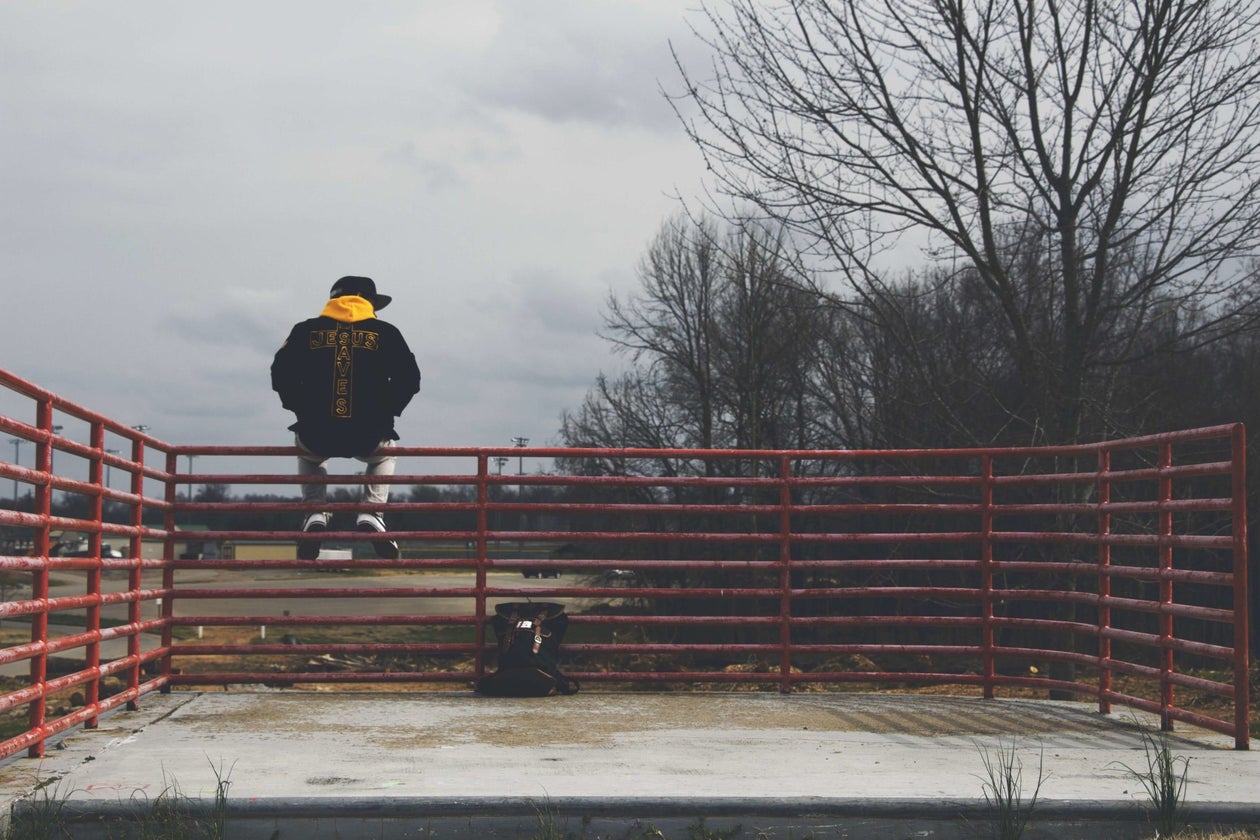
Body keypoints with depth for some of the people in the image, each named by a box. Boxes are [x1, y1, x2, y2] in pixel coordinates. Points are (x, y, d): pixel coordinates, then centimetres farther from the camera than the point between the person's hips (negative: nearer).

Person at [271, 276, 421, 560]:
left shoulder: (305, 331, 10)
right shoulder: (385, 333, 6)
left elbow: (281, 376, 9)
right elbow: (409, 379, 4)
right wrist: (385, 413, 15)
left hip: (316, 436, 1)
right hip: (368, 439, -1)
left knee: (306, 450, 40)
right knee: (386, 451, 37)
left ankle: (315, 512, 20)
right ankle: (372, 512, 14)